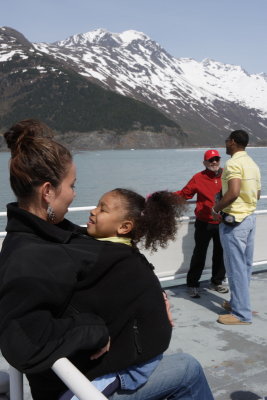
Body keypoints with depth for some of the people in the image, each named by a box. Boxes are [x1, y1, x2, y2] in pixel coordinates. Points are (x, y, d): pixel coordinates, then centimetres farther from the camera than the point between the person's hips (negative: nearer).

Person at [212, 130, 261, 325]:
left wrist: (217, 209, -15)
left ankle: (242, 313, 3)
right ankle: (239, 302, 28)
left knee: (236, 267, -3)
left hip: (234, 221, -9)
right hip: (250, 217, 9)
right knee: (245, 265, 15)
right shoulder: (252, 164, 13)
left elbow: (233, 192, -28)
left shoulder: (234, 163, -16)